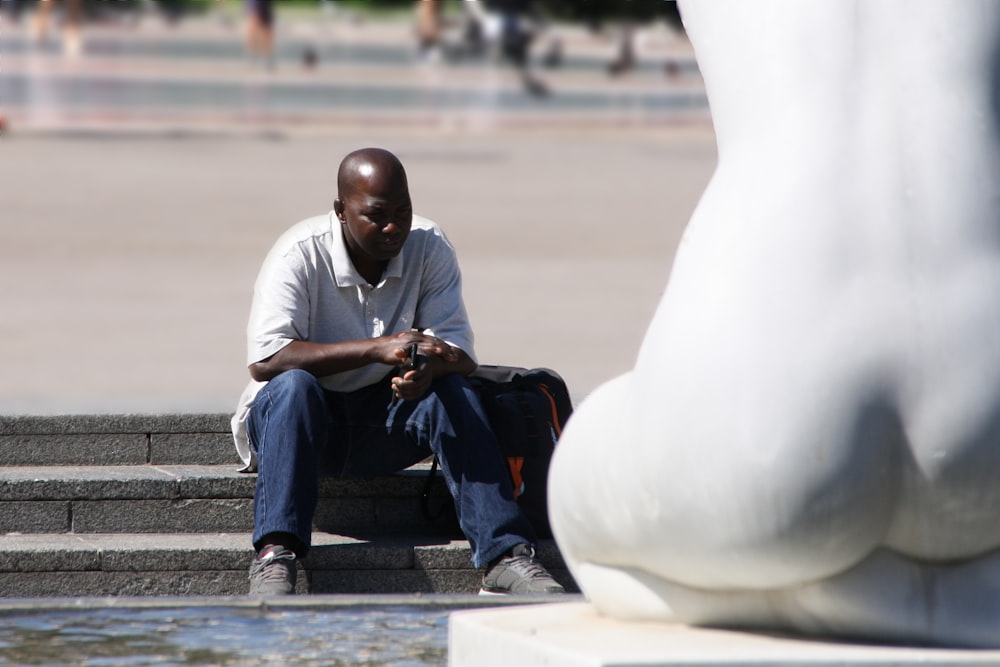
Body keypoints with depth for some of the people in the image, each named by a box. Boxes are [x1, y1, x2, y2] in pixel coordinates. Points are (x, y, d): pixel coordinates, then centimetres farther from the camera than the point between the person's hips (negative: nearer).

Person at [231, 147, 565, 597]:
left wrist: (427, 369, -37)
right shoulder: (300, 255, -17)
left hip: (383, 421, 3)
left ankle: (506, 556, -32)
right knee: (294, 385, -35)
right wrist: (377, 349, -36)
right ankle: (274, 555, -45)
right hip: (301, 419, -3)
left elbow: (459, 353, -11)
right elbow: (265, 360, -29)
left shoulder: (429, 248, -5)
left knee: (451, 392, -25)